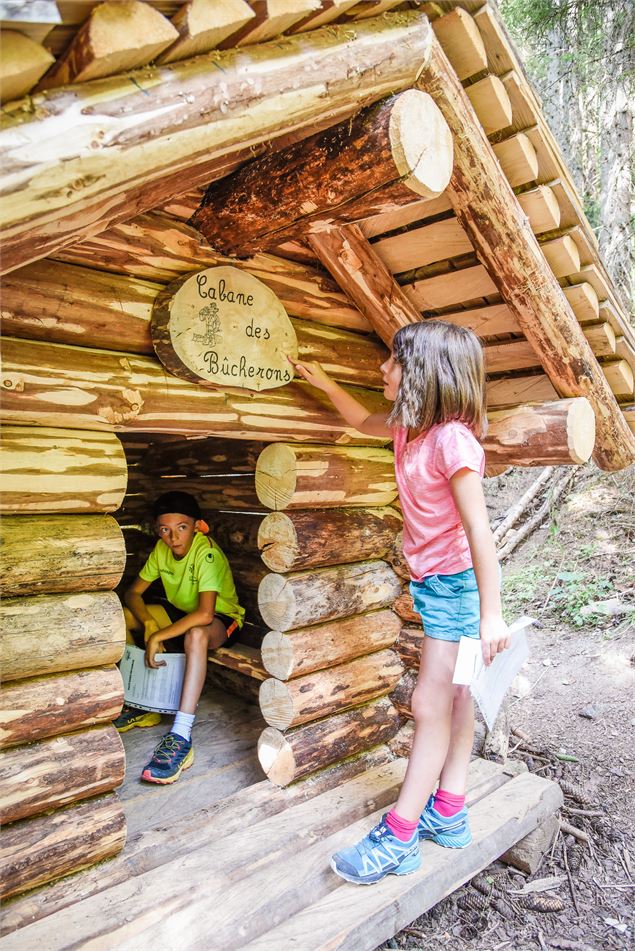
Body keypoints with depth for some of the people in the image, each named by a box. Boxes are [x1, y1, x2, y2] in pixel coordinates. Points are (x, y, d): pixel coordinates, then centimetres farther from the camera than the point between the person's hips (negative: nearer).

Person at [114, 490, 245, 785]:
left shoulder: (207, 553, -30)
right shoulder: (162, 549, -8)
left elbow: (204, 614, -42)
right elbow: (133, 592, -3)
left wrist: (158, 636, -36)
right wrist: (149, 623, -22)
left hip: (222, 620, -7)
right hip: (180, 611, 8)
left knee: (195, 635, -42)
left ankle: (181, 738, -41)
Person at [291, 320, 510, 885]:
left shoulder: (452, 440, -23)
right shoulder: (409, 428, 3)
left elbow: (479, 529, -24)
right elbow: (363, 422, 26)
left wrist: (491, 614, -23)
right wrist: (322, 381, 23)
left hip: (457, 583, -9)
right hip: (434, 580, 9)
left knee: (430, 705, -3)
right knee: (454, 696, 16)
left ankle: (399, 838, 8)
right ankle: (449, 813, 28)